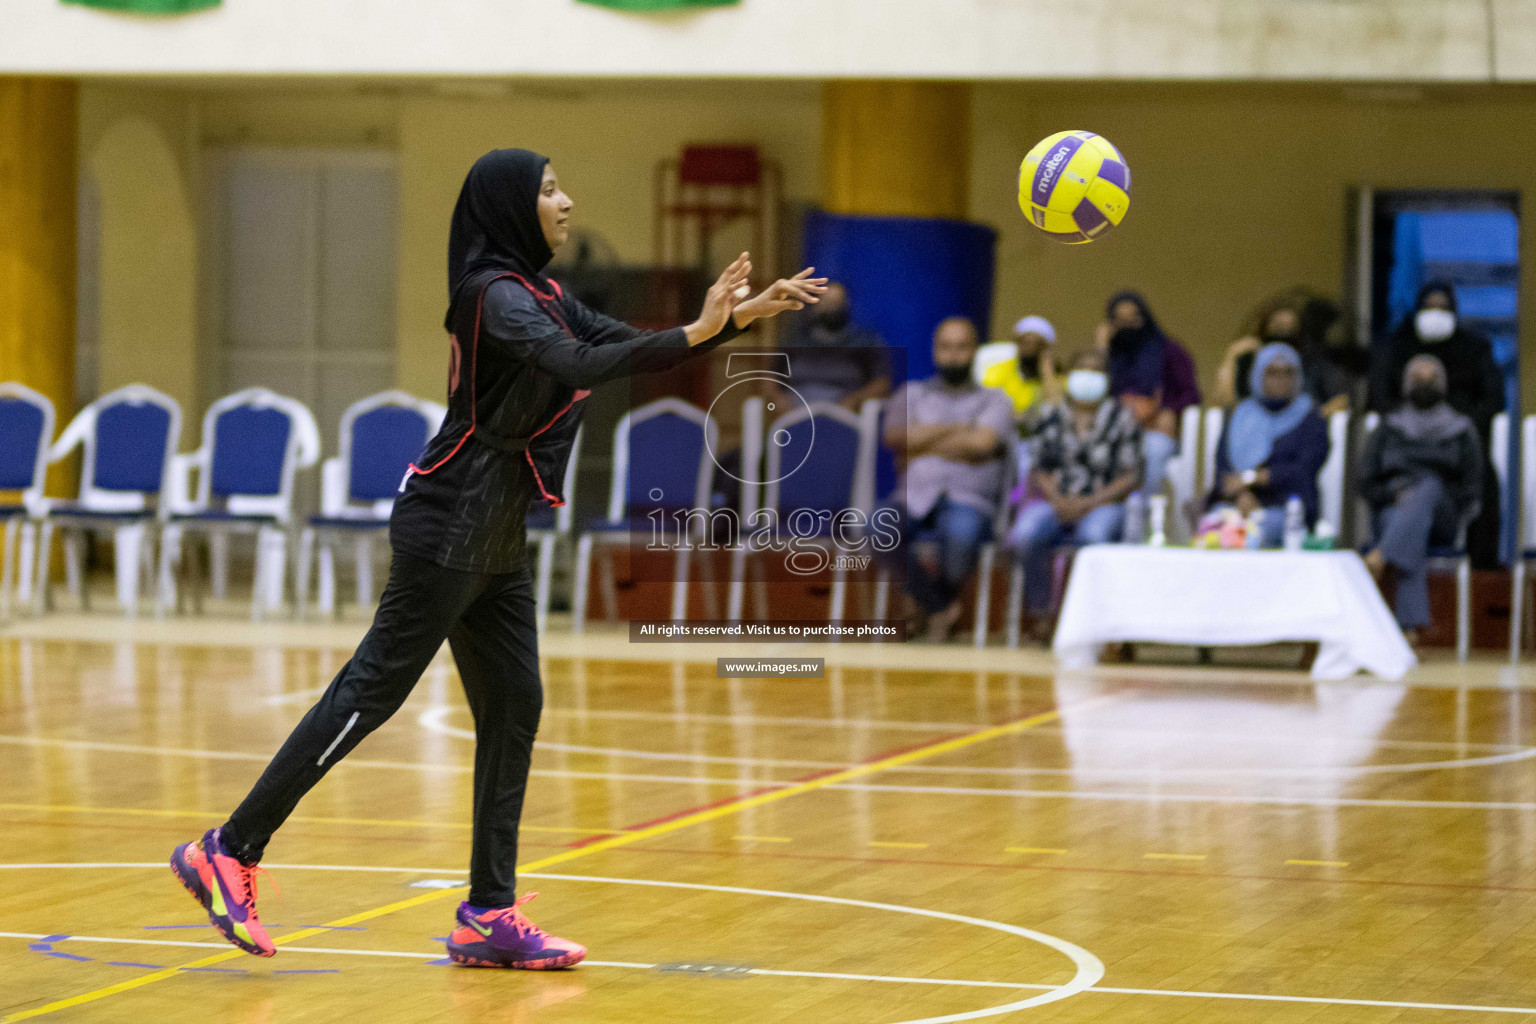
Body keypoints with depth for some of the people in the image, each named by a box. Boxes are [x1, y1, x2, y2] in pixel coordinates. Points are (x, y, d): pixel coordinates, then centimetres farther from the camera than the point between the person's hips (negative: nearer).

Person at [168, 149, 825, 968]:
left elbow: (625, 346, 16)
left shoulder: (542, 295, 13)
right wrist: (692, 336, -34)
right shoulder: (496, 293, -15)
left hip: (494, 542, 10)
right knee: (370, 693, -7)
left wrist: (742, 315, 6)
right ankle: (229, 852, -1)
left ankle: (490, 916, 8)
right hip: (448, 530, -10)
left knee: (513, 711, 6)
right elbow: (575, 365, -31)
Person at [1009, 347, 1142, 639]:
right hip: (1057, 503, 2)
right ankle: (1039, 613, -19)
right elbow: (1041, 470, 13)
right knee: (1027, 533, -33)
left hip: (1103, 504, -2)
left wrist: (1090, 502, -12)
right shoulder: (1053, 418, 13)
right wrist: (1057, 500, -8)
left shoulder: (1122, 418, 5)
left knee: (1095, 534, -40)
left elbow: (1130, 476, 1)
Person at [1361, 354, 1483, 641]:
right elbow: (1366, 483, 12)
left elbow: (1472, 489, 9)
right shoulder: (1388, 429, 20)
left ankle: (1381, 558, -56)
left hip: (1442, 518, 0)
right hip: (1392, 512, 0)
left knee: (1430, 486, -37)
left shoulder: (1462, 431, 18)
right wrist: (1395, 495, -10)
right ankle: (1410, 626, -57)